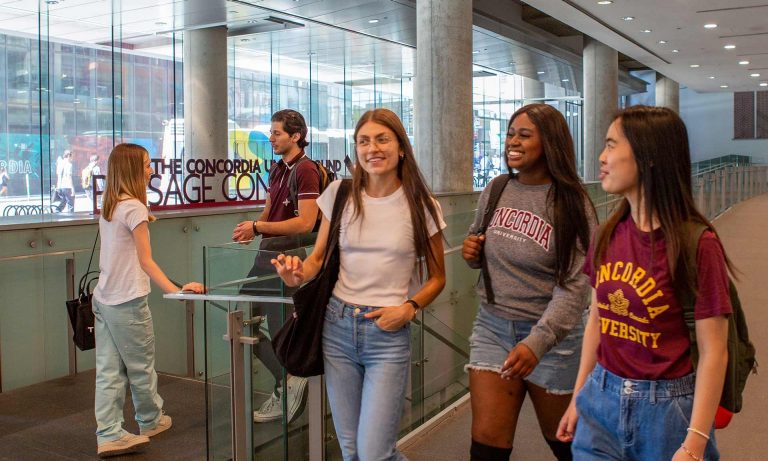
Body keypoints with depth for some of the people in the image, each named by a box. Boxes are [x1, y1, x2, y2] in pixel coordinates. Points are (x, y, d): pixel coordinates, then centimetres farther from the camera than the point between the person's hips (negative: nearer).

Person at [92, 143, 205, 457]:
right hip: (127, 302, -8)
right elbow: (146, 261, -17)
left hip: (104, 299, 8)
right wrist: (175, 290, -22)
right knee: (141, 364, 11)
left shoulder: (108, 207, 10)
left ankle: (109, 435, 7)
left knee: (109, 370, 6)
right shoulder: (134, 208, -14)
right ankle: (150, 421, 29)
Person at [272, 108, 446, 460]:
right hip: (337, 326, 3)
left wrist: (409, 308, -11)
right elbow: (318, 257, 10)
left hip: (388, 332, -2)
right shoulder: (340, 193, 1)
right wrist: (298, 275, -13)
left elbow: (437, 277, 7)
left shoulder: (421, 206, -3)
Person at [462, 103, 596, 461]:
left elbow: (574, 286, -19)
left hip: (550, 334, -3)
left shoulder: (572, 203, -12)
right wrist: (473, 253, -6)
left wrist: (537, 342, -31)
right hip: (492, 328, 4)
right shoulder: (496, 189, 2)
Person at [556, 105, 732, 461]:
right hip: (601, 401, 5)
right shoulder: (607, 235, 0)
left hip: (666, 407, -4)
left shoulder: (696, 243, -16)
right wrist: (579, 397, 11)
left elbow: (713, 352, -15)